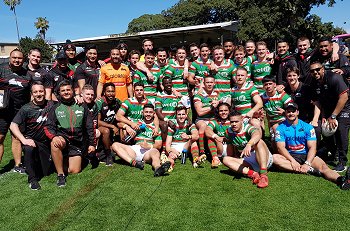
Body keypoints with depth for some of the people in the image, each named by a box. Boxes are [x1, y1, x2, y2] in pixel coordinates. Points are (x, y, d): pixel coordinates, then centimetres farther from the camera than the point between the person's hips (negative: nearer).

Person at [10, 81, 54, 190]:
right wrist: (24, 140, -25)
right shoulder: (26, 109, -9)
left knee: (47, 172, 4)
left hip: (47, 142, 3)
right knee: (29, 149, -38)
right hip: (31, 140, -2)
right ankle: (32, 179, -18)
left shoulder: (51, 105, -2)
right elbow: (13, 126, -13)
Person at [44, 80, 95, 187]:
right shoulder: (55, 108, 6)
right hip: (62, 138, -1)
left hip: (77, 143, 1)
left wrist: (92, 144, 6)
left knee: (74, 171, -7)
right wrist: (54, 136, -26)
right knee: (55, 143, -37)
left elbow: (90, 127, 11)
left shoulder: (82, 107, 10)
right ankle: (60, 174, -23)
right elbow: (48, 127, -4)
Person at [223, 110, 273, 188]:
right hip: (249, 163, 6)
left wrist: (249, 144, -60)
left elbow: (258, 134, -44)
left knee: (259, 142, -32)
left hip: (264, 159, -5)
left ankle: (264, 175, -44)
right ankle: (252, 174, -33)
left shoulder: (248, 128, -17)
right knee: (226, 159, -13)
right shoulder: (229, 132, -1)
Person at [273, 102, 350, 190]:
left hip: (307, 155, 1)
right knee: (275, 157, -31)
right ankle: (309, 170, -35)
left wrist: (307, 163, -23)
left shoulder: (307, 127, 3)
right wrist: (292, 161, -25)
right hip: (289, 156, 0)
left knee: (323, 167, -28)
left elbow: (312, 147, -5)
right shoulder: (281, 128, 1)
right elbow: (281, 147, -9)